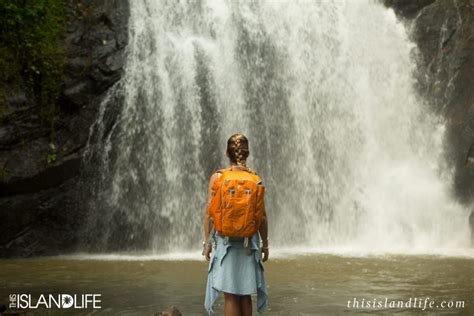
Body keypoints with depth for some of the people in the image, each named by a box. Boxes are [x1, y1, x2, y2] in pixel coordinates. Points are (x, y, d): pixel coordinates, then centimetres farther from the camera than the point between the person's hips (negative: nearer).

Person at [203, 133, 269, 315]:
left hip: (225, 240, -1)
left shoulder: (217, 177, -4)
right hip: (249, 241, 1)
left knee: (230, 295, 5)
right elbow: (262, 216, -1)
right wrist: (265, 244, 10)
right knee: (245, 295, 13)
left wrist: (207, 242, 4)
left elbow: (209, 213, -5)